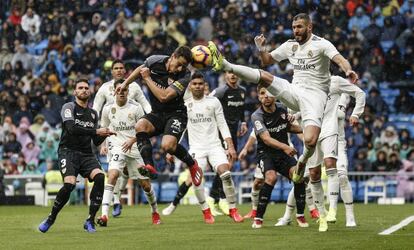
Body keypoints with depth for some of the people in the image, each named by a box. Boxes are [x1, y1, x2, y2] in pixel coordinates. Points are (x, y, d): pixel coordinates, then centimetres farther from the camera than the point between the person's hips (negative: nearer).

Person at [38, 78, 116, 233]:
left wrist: (104, 135, -1)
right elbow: (72, 128, -18)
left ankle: (90, 221, -15)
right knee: (69, 184, -28)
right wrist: (96, 131, -19)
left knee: (100, 177, -24)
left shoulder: (93, 113, 18)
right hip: (68, 151, -5)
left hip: (86, 154, 5)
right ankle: (51, 219, -5)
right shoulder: (69, 107, 0)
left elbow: (96, 142, 21)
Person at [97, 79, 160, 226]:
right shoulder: (108, 108, 0)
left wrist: (132, 140, -17)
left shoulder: (136, 108, -5)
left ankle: (155, 212, 31)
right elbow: (103, 128, 16)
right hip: (117, 147, 0)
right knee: (112, 175, -26)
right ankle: (104, 215, -32)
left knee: (145, 184, 4)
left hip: (134, 148, 0)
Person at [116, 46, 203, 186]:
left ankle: (192, 164, 3)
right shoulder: (154, 61, -8)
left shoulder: (185, 76, -21)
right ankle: (149, 167, -33)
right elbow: (140, 69, 18)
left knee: (168, 145, -28)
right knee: (140, 126, -29)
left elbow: (164, 97, -26)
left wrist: (147, 78, -18)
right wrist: (125, 83, 17)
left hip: (175, 113, -4)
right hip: (157, 113, 4)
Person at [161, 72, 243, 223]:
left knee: (226, 174, -19)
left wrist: (230, 146, -1)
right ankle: (206, 211, -4)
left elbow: (222, 125, 6)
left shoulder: (214, 102, 5)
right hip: (196, 147, 0)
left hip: (214, 145, 0)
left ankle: (233, 210, -7)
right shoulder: (185, 105, 5)